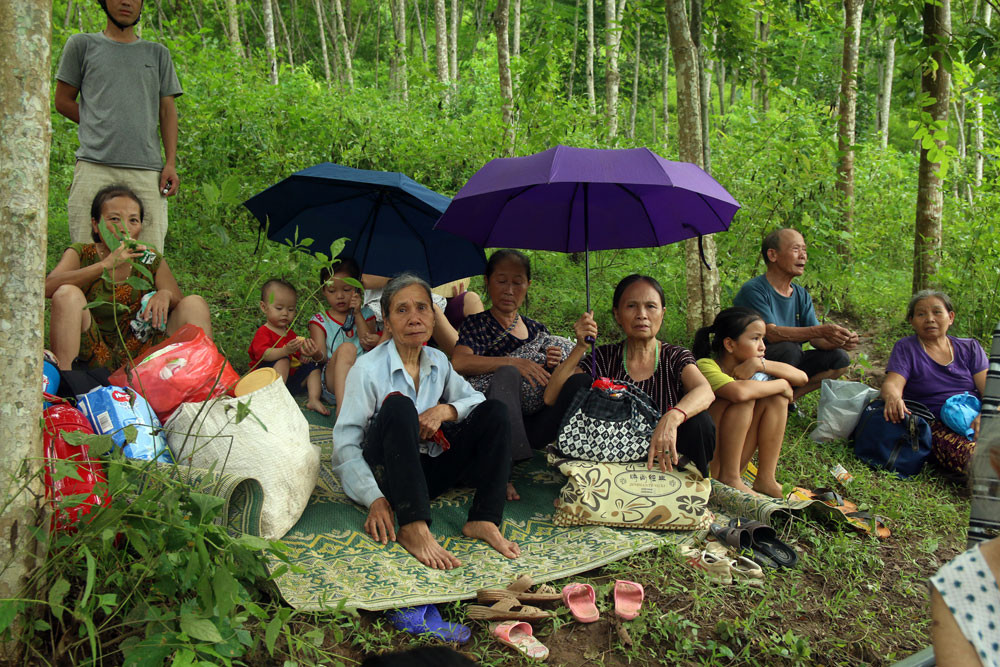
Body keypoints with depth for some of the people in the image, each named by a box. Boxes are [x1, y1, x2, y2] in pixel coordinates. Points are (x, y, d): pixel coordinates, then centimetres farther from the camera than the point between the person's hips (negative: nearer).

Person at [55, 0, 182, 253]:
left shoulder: (158, 53, 20)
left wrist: (171, 163, 2)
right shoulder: (82, 44, 15)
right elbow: (63, 101, 17)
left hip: (147, 169, 1)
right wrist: (102, 129, 9)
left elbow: (167, 111, 14)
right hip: (95, 167, -1)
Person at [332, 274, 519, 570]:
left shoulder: (438, 361, 8)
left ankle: (483, 520, -22)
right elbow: (346, 444, -14)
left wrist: (445, 411, -12)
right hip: (386, 473, -5)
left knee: (494, 410, -9)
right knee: (398, 405, -33)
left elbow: (475, 398, 11)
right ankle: (412, 528, -41)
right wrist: (374, 499, -27)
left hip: (429, 469, 5)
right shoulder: (368, 368, -10)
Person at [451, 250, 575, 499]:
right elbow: (458, 363, -12)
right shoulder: (476, 324, 9)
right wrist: (514, 362, -20)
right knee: (507, 374, -33)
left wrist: (551, 365, -5)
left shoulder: (537, 330, 20)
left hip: (529, 427, 3)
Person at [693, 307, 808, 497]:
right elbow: (739, 392, -38)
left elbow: (802, 378, -4)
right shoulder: (706, 366, -18)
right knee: (746, 397, -24)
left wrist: (760, 364, -18)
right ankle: (729, 476, -17)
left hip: (735, 454, 7)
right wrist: (782, 384, -22)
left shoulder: (750, 365, 5)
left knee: (776, 398, -6)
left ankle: (765, 479, -6)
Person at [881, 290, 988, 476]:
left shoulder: (970, 348, 16)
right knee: (966, 456, -34)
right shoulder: (906, 348, 9)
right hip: (937, 425, -2)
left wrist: (986, 414, -18)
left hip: (977, 421, 2)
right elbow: (892, 383, -7)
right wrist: (892, 398, -33)